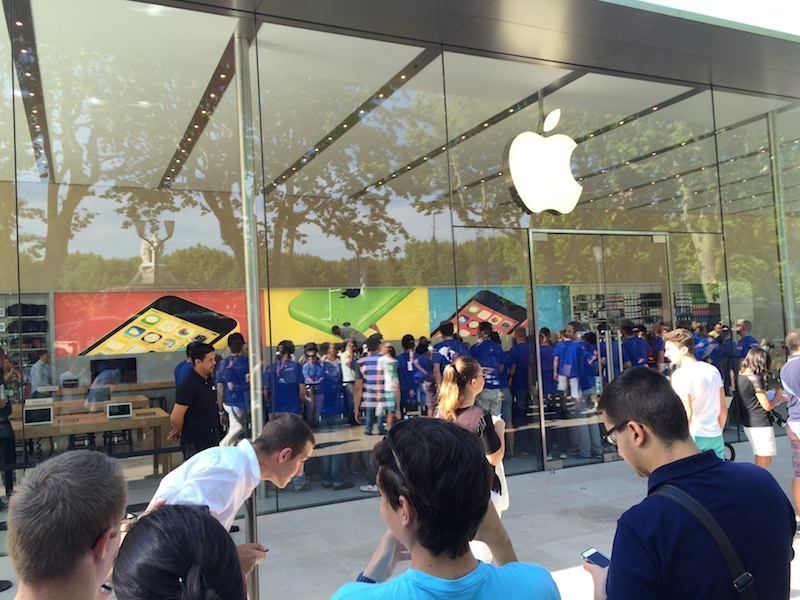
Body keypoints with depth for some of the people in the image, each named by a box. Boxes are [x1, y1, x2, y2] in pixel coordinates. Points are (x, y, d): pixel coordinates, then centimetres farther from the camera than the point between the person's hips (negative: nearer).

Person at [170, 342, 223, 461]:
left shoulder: (210, 380, 6)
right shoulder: (188, 385, -20)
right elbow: (175, 418, -21)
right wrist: (179, 433, -5)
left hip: (212, 439, 8)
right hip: (195, 444, -8)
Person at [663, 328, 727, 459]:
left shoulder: (680, 374, -15)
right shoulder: (713, 370, 8)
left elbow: (686, 414, -20)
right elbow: (723, 408, 13)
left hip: (693, 438, -7)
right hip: (716, 438, 7)